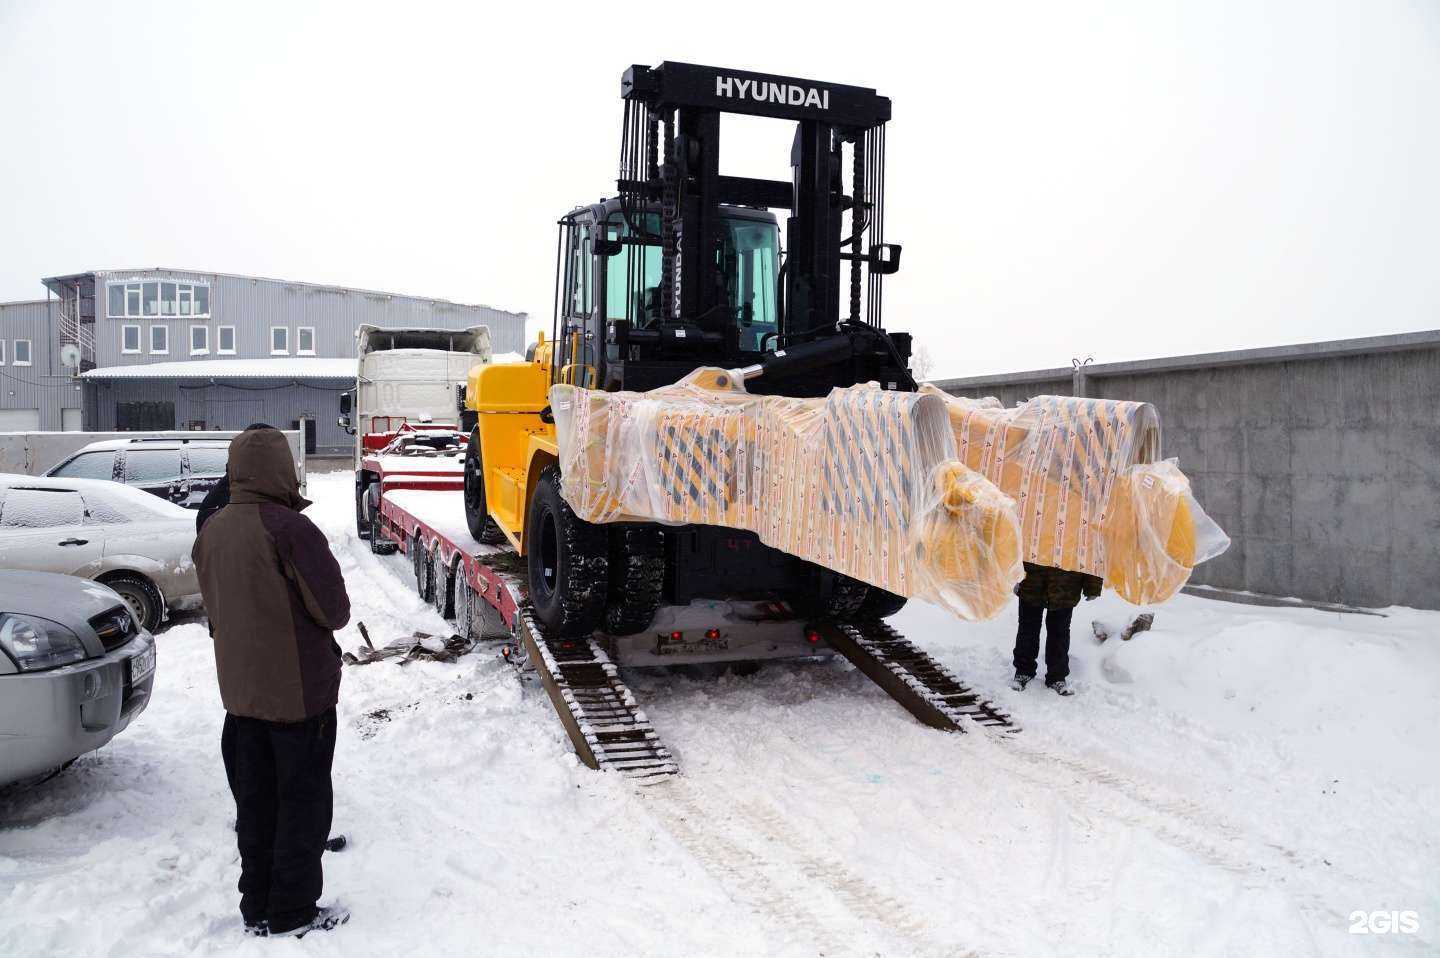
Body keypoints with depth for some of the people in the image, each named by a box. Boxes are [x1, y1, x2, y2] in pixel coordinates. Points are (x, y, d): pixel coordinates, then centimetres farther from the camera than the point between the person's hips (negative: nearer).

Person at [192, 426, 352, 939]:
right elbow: (334, 609, -17)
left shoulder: (212, 530, 1)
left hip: (240, 689, 7)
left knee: (254, 801, 17)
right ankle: (292, 912, 14)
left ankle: (256, 906, 27)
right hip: (299, 689, -6)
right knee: (303, 801, 7)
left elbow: (215, 607, 11)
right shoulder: (289, 528, -21)